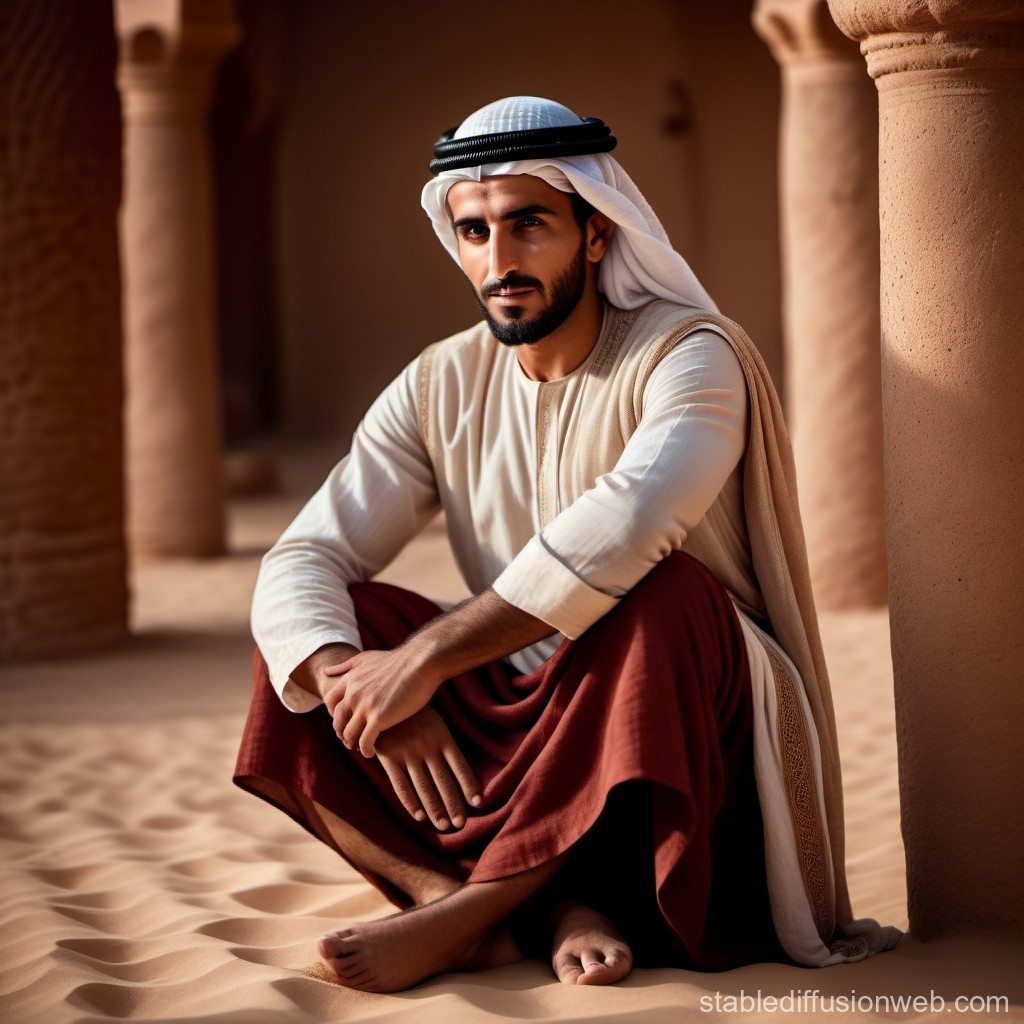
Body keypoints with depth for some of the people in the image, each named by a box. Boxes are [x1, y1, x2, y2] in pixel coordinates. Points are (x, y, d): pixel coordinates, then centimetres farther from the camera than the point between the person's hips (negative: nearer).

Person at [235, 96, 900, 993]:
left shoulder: (688, 357, -13)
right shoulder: (440, 387, 4)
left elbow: (622, 531, -33)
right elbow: (301, 562, -6)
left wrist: (426, 658, -30)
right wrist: (360, 687, -27)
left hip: (700, 748, -5)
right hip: (519, 740, 5)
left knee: (663, 593, -35)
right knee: (316, 635, -13)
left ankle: (464, 910, -29)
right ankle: (553, 906, -29)